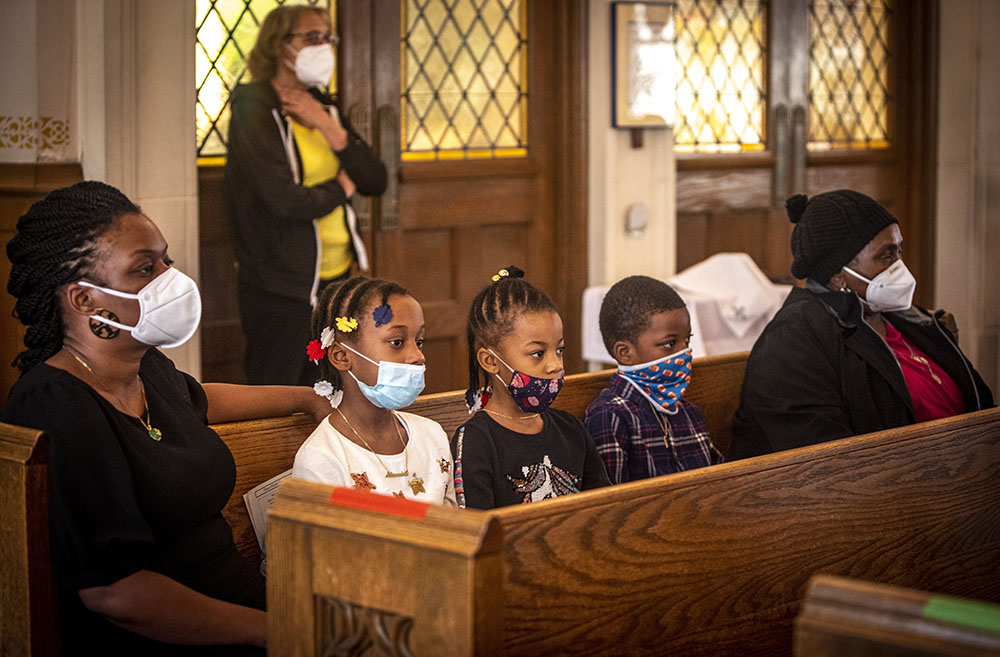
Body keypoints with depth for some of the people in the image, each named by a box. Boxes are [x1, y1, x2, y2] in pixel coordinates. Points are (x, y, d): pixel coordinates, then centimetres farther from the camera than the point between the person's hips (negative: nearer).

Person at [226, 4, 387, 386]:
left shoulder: (323, 108, 11)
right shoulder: (255, 112, -12)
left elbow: (376, 182, 3)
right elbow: (287, 202, -22)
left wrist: (328, 127, -9)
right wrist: (341, 187, -4)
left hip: (336, 279, 7)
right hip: (280, 286, -7)